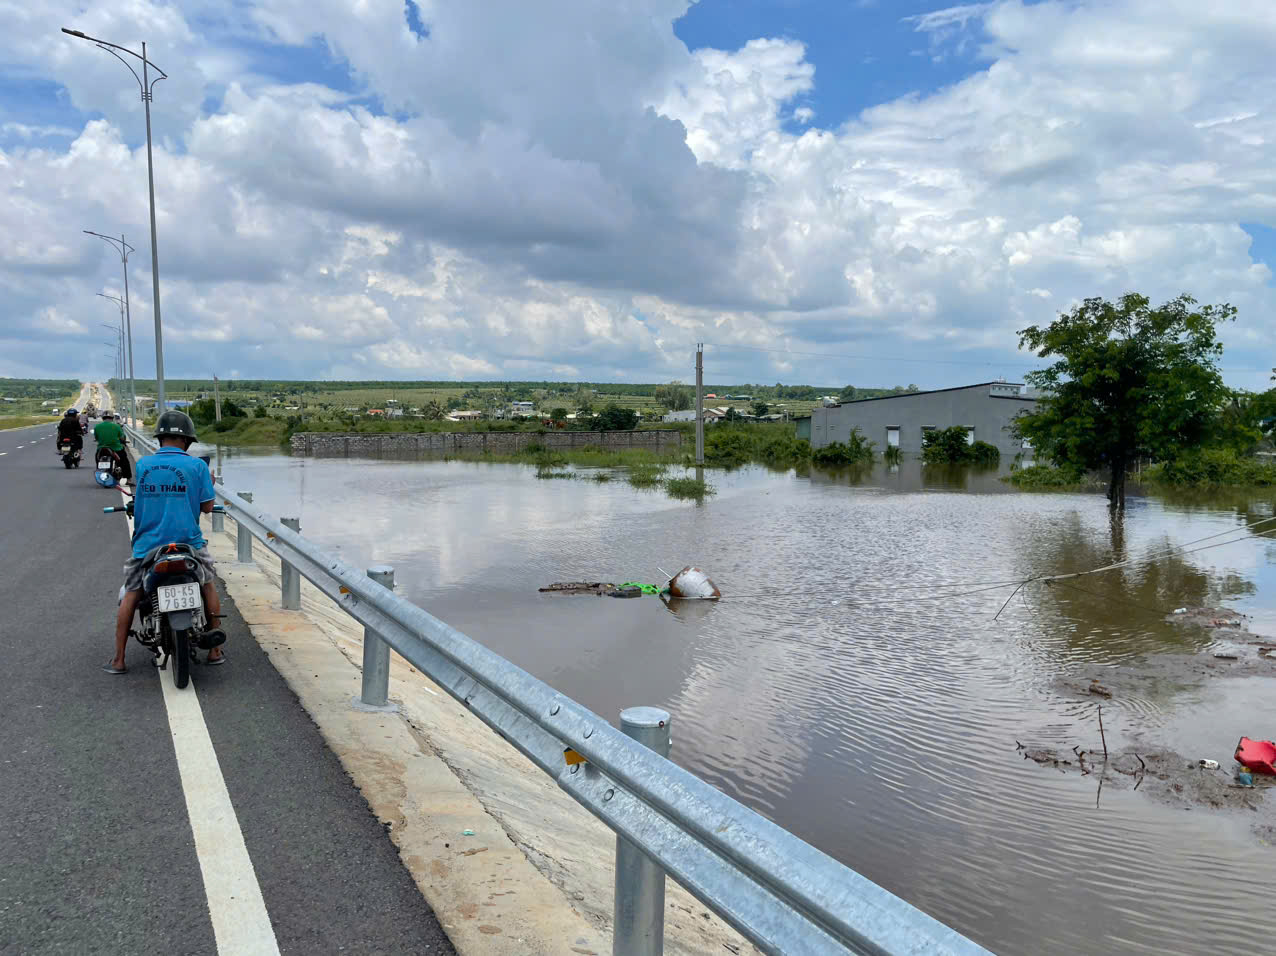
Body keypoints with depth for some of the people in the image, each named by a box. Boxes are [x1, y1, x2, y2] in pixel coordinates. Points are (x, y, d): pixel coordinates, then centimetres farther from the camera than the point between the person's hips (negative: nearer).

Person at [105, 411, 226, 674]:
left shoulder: (143, 464, 1)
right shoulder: (196, 466, -6)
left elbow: (138, 497, 14)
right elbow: (206, 507, -2)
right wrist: (208, 484, 17)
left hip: (147, 544, 2)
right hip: (188, 542, -1)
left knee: (130, 595, 18)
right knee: (208, 586, 20)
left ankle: (118, 660, 17)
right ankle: (214, 651, 19)